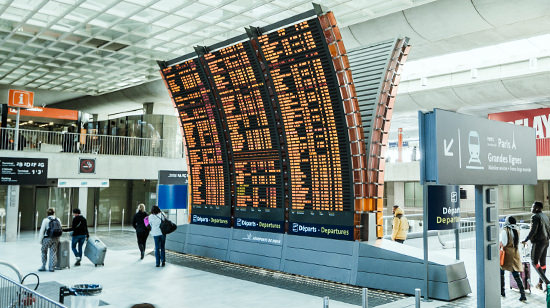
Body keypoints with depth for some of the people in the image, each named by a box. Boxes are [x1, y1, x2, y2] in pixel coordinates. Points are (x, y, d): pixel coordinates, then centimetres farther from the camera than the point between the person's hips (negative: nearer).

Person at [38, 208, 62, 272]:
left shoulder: (45, 220, -7)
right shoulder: (58, 220, 5)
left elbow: (42, 231, -6)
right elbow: (60, 229, 7)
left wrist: (40, 240, 2)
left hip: (47, 238, -3)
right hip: (56, 239, 3)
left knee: (44, 252, 13)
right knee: (53, 253, 7)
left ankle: (43, 266, 16)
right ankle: (52, 267, 6)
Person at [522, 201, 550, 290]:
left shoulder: (535, 217, -14)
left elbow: (533, 230, -21)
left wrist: (526, 240, -15)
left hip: (538, 242, -9)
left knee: (534, 262, -3)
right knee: (543, 262, 12)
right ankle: (540, 283, 20)